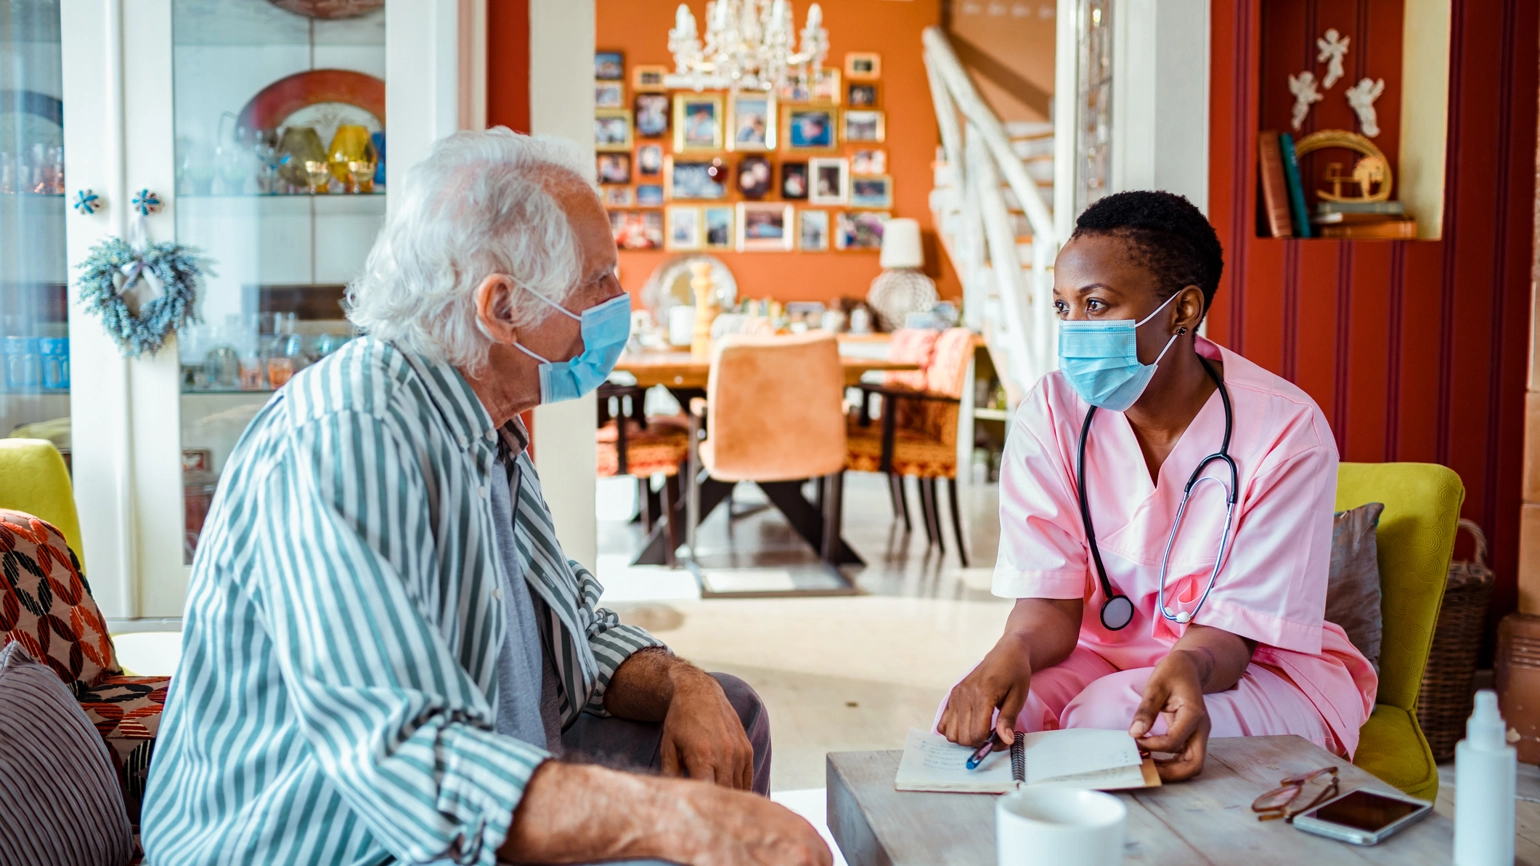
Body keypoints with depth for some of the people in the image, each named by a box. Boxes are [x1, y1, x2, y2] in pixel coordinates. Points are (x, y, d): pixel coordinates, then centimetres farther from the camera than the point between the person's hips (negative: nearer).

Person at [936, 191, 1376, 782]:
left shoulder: (1286, 432, -17)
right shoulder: (1050, 414, -8)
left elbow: (1234, 627, -17)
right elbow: (1051, 599, -11)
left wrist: (1190, 666, -42)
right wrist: (1017, 648, -35)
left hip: (1261, 666, -2)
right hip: (1104, 653, 3)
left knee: (1109, 717, -33)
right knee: (979, 708, -27)